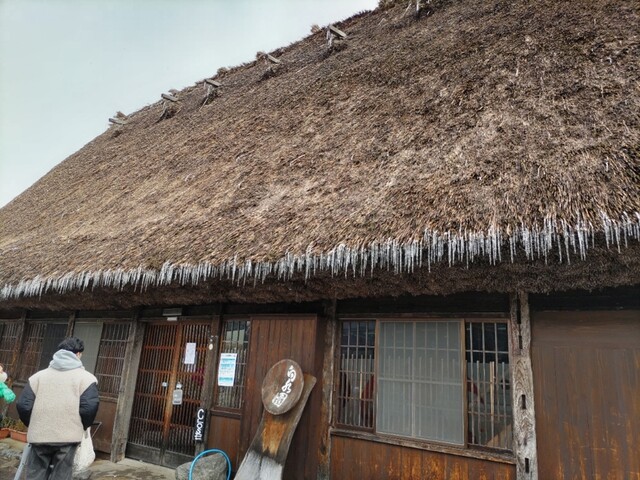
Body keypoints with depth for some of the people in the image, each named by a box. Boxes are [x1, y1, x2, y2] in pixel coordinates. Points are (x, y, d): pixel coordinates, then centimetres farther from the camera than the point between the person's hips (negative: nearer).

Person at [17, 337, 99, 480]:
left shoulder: (39, 375, 10)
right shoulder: (86, 377, -2)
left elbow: (23, 405, 4)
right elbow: (90, 407, -12)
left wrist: (33, 425, 19)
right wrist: (81, 427, 7)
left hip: (39, 436, 3)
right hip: (67, 437, -3)